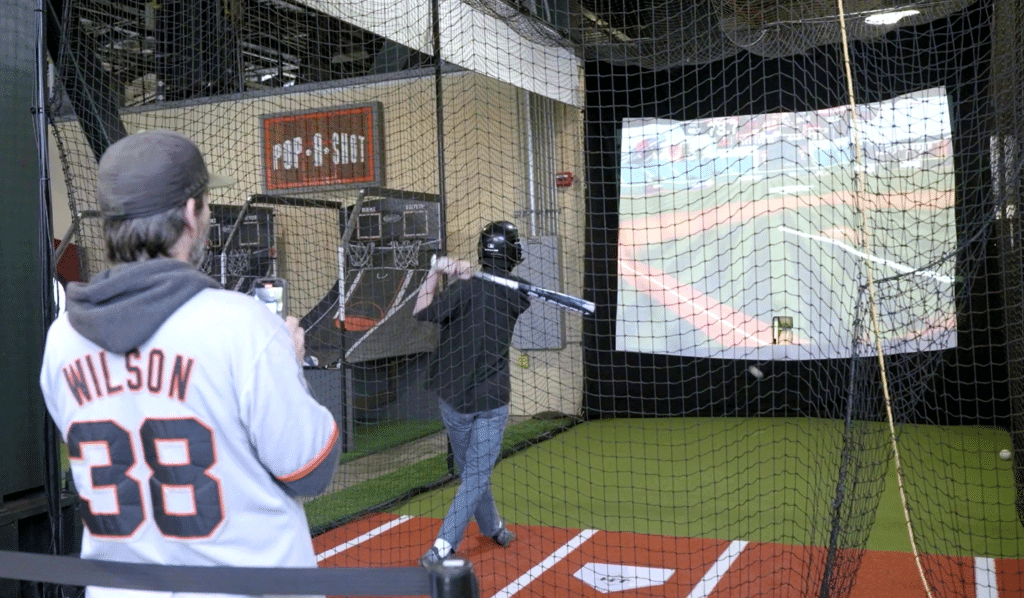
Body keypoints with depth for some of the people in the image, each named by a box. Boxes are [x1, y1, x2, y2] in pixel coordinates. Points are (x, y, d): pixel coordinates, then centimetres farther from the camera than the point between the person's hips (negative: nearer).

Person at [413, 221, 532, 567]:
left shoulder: (467, 288, -14)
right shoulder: (517, 297, -3)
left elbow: (421, 312, -17)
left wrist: (437, 272, -11)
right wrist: (464, 272, -6)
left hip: (455, 398, 0)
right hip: (492, 400, 0)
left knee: (471, 471, 19)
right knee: (476, 476, 3)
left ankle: (492, 528, 38)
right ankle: (442, 548, -8)